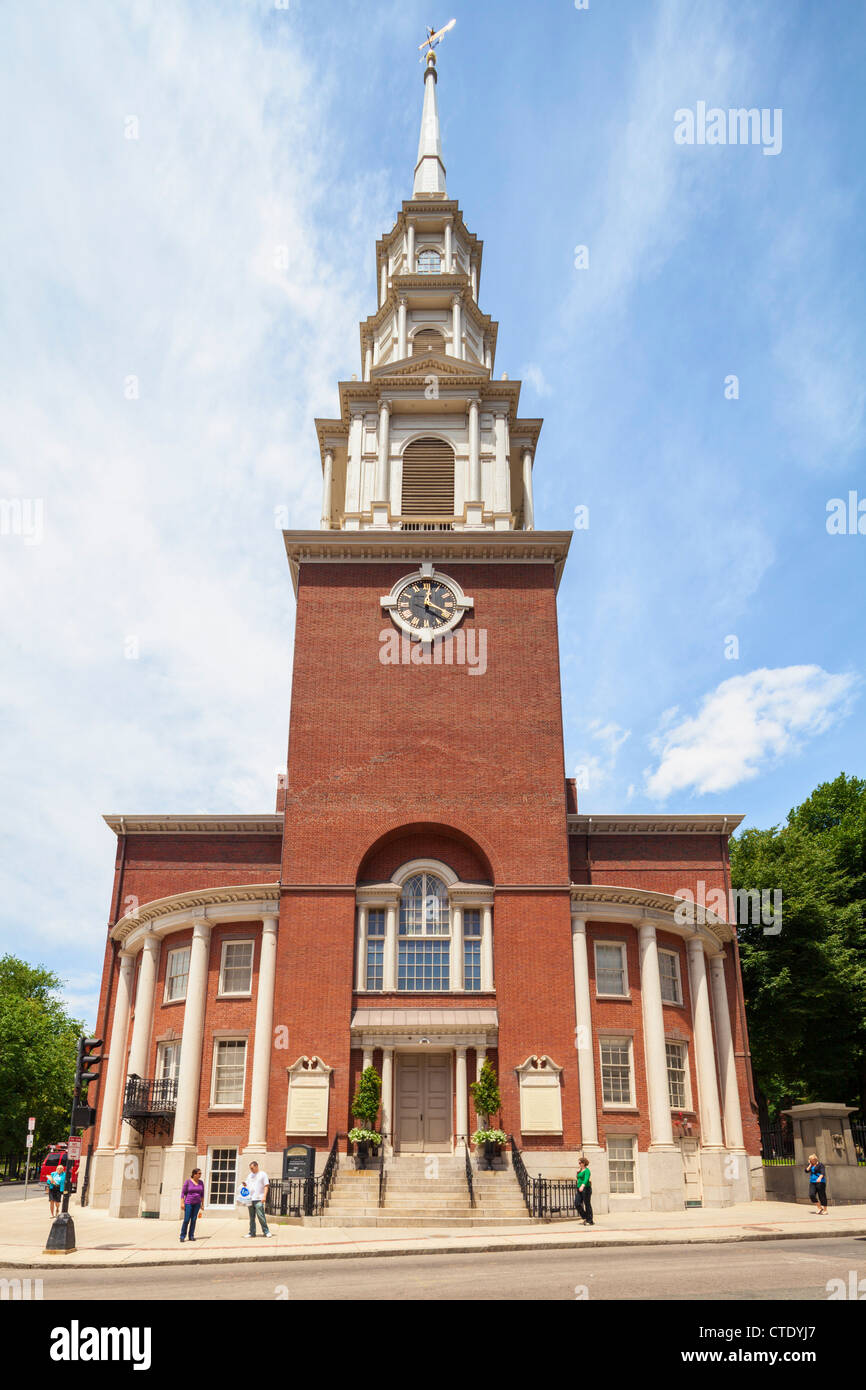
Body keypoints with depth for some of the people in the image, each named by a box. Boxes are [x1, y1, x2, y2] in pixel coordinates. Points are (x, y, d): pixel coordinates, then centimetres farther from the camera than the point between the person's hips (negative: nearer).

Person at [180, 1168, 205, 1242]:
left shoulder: (201, 1182, 4)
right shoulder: (188, 1181, -8)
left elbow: (202, 1194, 9)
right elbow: (183, 1193, -7)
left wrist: (202, 1204, 6)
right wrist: (182, 1203, -13)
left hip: (197, 1203, 4)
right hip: (188, 1203, -3)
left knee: (194, 1220, 1)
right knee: (186, 1220, -8)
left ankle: (191, 1236, 8)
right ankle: (182, 1236, 3)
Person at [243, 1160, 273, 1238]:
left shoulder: (263, 1174, 1)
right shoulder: (250, 1175, 19)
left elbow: (266, 1186, -4)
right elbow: (247, 1185, 22)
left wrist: (264, 1196, -14)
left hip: (259, 1199, -6)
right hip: (250, 1199, 6)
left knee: (260, 1216, -10)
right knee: (251, 1217, 8)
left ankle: (266, 1231, -4)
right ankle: (252, 1232, 14)